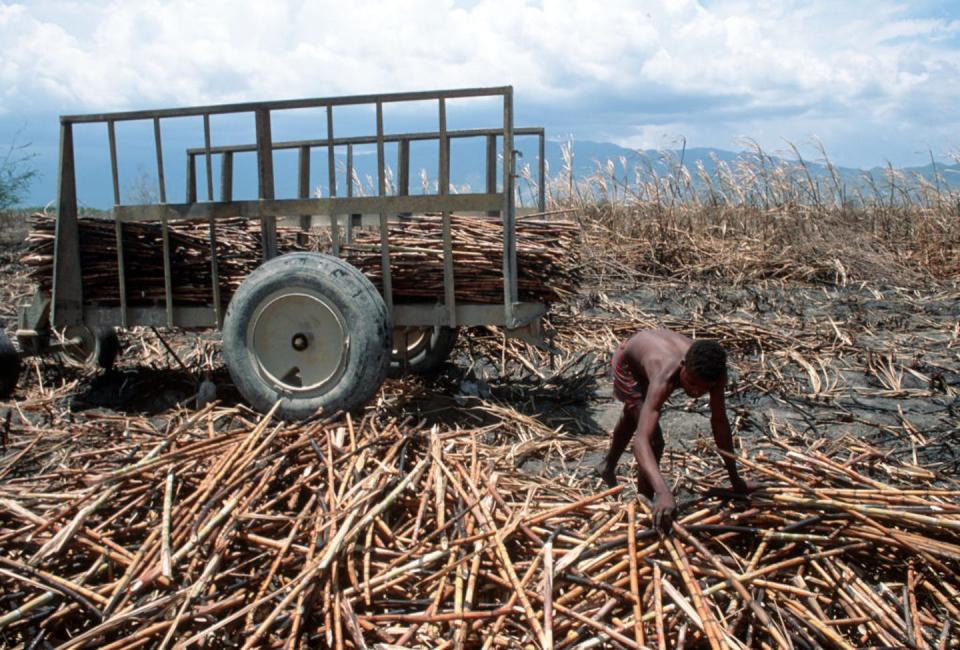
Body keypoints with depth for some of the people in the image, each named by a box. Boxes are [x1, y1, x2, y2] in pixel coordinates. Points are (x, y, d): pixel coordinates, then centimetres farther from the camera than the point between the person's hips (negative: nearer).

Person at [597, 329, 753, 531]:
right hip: (628, 360, -6)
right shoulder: (664, 379, -50)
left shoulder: (715, 372, -36)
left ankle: (608, 467, 58)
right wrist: (663, 493, -71)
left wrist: (735, 479, -18)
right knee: (653, 440, -19)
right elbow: (641, 441, -58)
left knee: (633, 416, 30)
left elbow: (719, 421, -22)